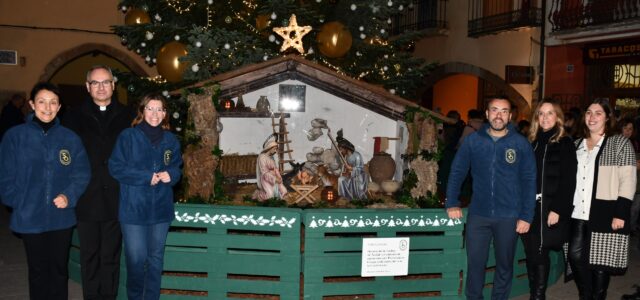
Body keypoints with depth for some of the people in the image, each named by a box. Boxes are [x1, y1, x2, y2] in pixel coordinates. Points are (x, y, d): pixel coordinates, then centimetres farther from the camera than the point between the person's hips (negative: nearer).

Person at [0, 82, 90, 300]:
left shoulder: (70, 138, -1)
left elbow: (82, 173, -2)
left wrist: (69, 196, -16)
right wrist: (20, 203, -9)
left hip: (62, 218, 1)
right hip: (30, 218, -1)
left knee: (59, 270, 14)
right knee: (38, 271, 14)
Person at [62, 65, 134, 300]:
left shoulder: (127, 117, 5)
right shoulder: (74, 117, 5)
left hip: (116, 200, 0)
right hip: (86, 201, 0)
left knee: (111, 257, 10)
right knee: (89, 258, 10)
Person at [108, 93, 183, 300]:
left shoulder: (171, 140, 6)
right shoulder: (128, 136, -5)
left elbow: (177, 168, 14)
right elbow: (116, 167, -9)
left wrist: (171, 175, -10)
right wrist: (147, 177, -15)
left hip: (161, 209, 4)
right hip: (133, 209, -3)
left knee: (156, 258, 13)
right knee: (136, 259, -2)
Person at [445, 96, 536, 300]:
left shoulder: (521, 144, -4)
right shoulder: (472, 140, -1)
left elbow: (529, 181, -2)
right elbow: (457, 172, 4)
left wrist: (526, 216, -6)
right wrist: (452, 203, -2)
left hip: (509, 216, 0)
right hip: (478, 214, 0)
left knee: (504, 266, 14)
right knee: (475, 264, 6)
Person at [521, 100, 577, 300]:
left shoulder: (565, 143, -2)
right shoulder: (531, 142, 13)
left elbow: (568, 181, -8)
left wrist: (557, 209, -16)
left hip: (549, 208, -5)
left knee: (539, 254, -3)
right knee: (530, 253, 7)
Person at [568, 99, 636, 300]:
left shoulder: (621, 144, 0)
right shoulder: (577, 145, 15)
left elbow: (628, 181, -6)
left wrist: (620, 214, -13)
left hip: (604, 214, -4)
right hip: (578, 214, 4)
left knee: (600, 261, 2)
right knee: (575, 256, 2)